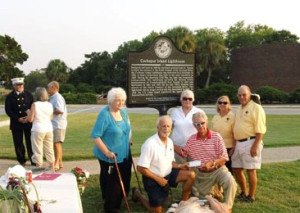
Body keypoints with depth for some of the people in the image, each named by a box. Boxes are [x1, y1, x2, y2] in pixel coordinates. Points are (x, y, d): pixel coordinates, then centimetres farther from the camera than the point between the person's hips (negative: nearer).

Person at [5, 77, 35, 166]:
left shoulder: (28, 95, 9)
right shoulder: (10, 97, 3)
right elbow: (8, 110, -4)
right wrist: (18, 119, -14)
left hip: (29, 122, 1)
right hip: (16, 123, -1)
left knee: (30, 142, 0)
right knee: (18, 143, 3)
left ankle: (33, 160, 9)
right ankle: (21, 160, 18)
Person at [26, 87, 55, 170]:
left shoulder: (35, 105, -10)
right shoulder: (50, 105, 3)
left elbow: (30, 119, -10)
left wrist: (28, 112, 8)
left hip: (38, 130, -5)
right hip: (49, 129, 5)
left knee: (38, 150, 5)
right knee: (49, 149, 15)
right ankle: (52, 167, 21)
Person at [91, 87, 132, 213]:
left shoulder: (123, 112, 3)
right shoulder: (104, 114, -21)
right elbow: (95, 136, -23)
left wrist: (128, 140, 11)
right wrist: (107, 152, -26)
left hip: (124, 155, 8)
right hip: (110, 157, -8)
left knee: (124, 181, 21)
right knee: (111, 183, 5)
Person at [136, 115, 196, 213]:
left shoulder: (170, 142, 0)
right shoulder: (150, 144, -24)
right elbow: (141, 168, -23)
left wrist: (180, 166, -7)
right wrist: (158, 179, -19)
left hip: (168, 174, 6)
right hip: (153, 179, -6)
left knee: (191, 175, -12)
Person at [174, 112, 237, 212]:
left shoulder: (216, 136, -11)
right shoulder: (191, 140, -1)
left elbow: (224, 158, -12)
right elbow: (183, 153, 14)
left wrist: (211, 163, -29)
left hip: (217, 170, -3)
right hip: (201, 174, 4)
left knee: (230, 182, -33)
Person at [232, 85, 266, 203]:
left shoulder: (256, 108, -10)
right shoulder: (239, 108, 16)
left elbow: (260, 130, -16)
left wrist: (255, 146, -22)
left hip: (250, 142, -8)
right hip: (239, 143, 8)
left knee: (250, 170, -1)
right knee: (236, 169, 14)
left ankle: (251, 196, 15)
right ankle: (244, 192, 32)